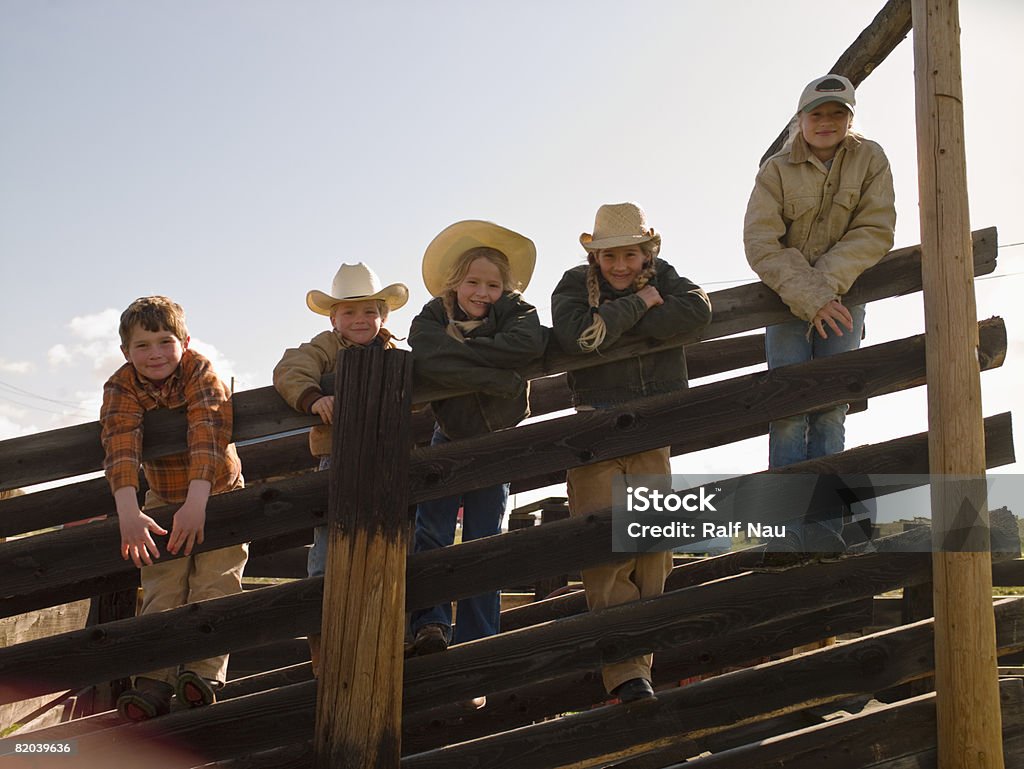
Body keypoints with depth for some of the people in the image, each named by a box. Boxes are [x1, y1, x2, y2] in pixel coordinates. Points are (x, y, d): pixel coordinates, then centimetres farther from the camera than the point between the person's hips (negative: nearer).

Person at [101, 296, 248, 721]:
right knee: (160, 588, -7)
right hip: (161, 498, 2)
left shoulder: (202, 373, -21)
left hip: (217, 493, -2)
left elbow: (207, 438, -33)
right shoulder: (121, 387, -14)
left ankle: (205, 671, -14)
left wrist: (196, 503, -46)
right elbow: (120, 447, -28)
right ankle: (154, 680, -10)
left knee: (215, 580, -13)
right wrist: (128, 513, -43)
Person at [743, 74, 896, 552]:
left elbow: (875, 232, -9)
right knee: (790, 407, -12)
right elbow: (760, 244, -14)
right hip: (787, 298, -1)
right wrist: (809, 298, -23)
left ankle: (823, 526, -5)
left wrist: (825, 283, -20)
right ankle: (790, 528, -11)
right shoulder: (776, 171, -5)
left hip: (843, 293, 1)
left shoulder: (870, 160, -1)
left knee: (831, 407, -7)